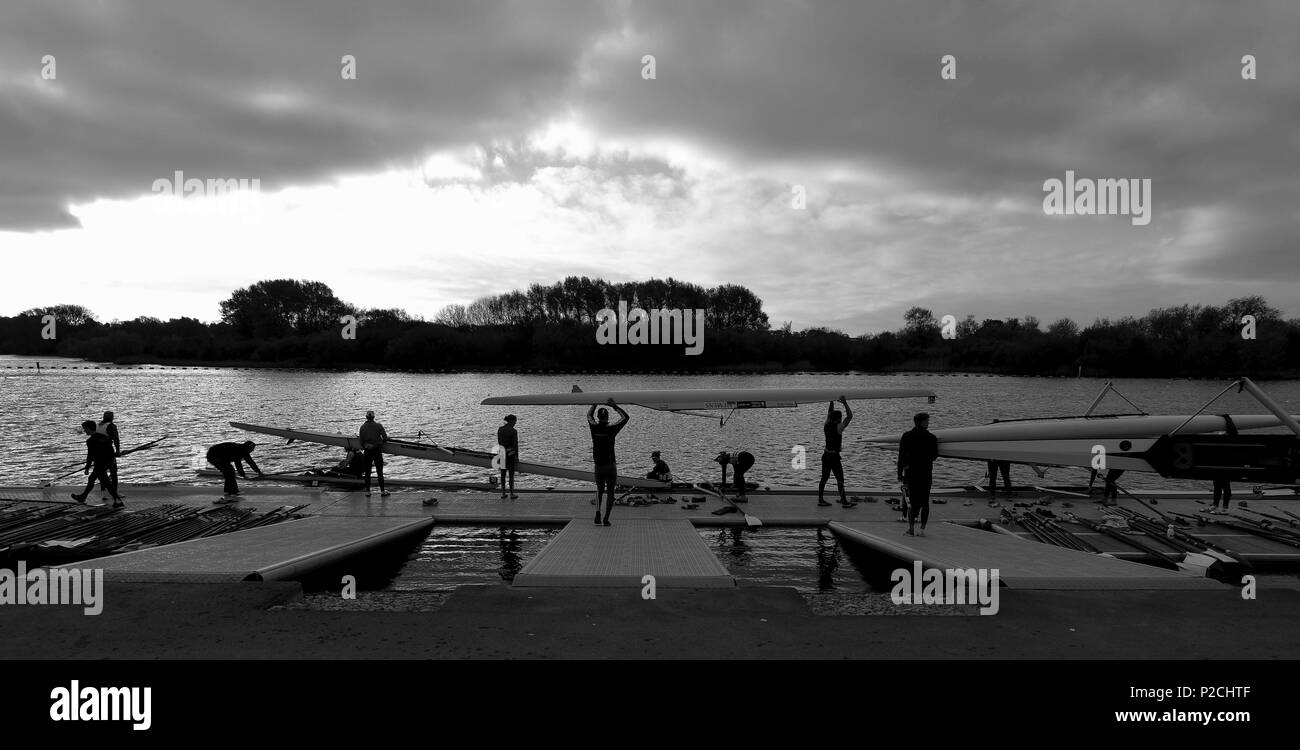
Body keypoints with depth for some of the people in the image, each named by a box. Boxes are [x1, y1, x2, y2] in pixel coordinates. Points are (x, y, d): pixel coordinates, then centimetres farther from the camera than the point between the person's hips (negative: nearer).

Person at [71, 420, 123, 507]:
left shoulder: (90, 441, -16)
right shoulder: (104, 436, 6)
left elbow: (90, 456, -15)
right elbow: (111, 450, 11)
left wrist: (87, 468, -7)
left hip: (99, 466, -8)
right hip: (108, 463, 8)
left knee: (106, 483, -5)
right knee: (91, 479, 24)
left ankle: (118, 501, -8)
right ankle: (82, 497, 40)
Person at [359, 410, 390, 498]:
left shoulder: (363, 427, -1)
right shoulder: (378, 426, -5)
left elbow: (361, 441, -3)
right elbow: (385, 438, -7)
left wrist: (364, 447, 15)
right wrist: (381, 442, 14)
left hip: (367, 451, 1)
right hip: (377, 450, -1)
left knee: (367, 472, 10)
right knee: (380, 472, 3)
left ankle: (367, 491, 10)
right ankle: (382, 491, 3)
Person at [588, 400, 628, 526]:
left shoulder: (594, 428, -5)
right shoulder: (611, 429, -13)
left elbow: (589, 415, 17)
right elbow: (625, 417, -1)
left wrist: (595, 404, 20)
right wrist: (615, 406, 1)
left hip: (598, 466, 3)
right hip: (610, 466, -3)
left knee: (599, 490, 22)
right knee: (610, 492, 8)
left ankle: (597, 514, 2)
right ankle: (606, 519, 2)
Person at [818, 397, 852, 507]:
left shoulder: (826, 426, 5)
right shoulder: (838, 427, -15)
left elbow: (829, 413, 22)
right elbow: (850, 416, -12)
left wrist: (831, 402, 24)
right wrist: (845, 403, -7)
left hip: (826, 455, 8)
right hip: (834, 457, -8)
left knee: (824, 478, 10)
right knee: (840, 479, -2)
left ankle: (820, 500, 13)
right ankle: (843, 500, -1)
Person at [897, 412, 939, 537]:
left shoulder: (906, 436, -2)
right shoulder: (931, 437, -2)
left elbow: (901, 456, -4)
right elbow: (935, 455, 9)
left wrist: (900, 473, 0)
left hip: (911, 473, 0)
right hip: (926, 473, 0)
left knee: (913, 501, 2)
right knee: (925, 501, 7)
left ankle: (911, 529, -1)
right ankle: (923, 529, 7)